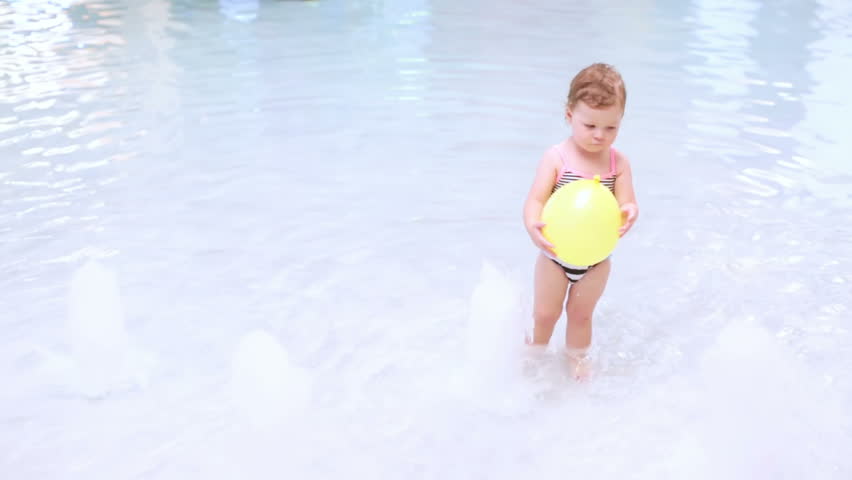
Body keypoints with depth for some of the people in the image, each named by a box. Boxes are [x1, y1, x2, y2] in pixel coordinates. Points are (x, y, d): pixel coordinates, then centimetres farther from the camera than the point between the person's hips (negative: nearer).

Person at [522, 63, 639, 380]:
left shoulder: (618, 163, -10)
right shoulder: (556, 158, -17)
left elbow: (625, 203, -16)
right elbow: (535, 199, -23)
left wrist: (629, 213, -41)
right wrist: (533, 226, -45)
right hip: (556, 253, -1)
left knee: (581, 313, 19)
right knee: (545, 313, 14)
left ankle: (576, 358, 43)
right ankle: (537, 349, 42)